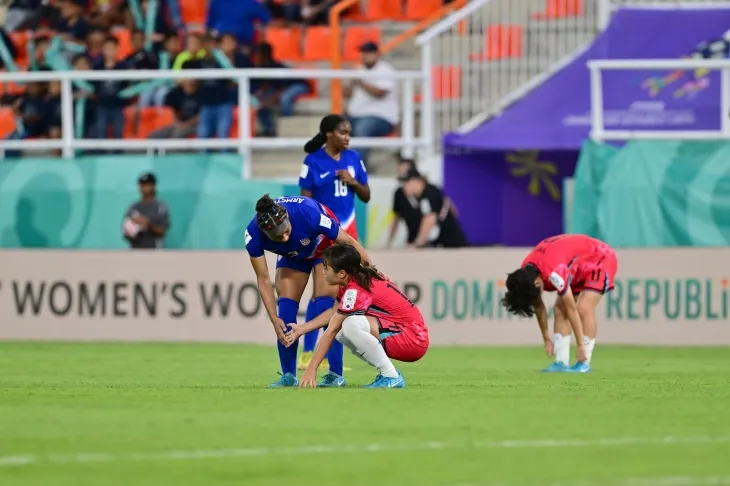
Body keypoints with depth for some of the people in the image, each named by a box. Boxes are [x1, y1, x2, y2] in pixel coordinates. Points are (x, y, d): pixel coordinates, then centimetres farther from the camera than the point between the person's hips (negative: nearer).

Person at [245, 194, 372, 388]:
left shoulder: (308, 215, -42)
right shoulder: (253, 234, -33)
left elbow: (349, 241, -27)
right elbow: (263, 279, -21)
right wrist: (274, 319, -27)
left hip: (325, 244, -3)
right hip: (292, 254, 3)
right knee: (285, 303, -10)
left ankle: (336, 374, -13)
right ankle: (288, 376, -2)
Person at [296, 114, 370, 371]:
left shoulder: (353, 159, 6)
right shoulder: (313, 162, -8)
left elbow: (366, 196, 12)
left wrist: (353, 182, -9)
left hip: (347, 233, 5)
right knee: (324, 294, -13)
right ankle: (307, 353, -8)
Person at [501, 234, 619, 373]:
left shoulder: (554, 273, -40)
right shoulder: (525, 272, -15)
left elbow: (572, 310, -33)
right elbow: (538, 307, 0)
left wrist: (581, 345, -28)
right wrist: (547, 339, 3)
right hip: (579, 267, 8)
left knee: (584, 309, -22)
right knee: (559, 309, -5)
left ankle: (584, 363, -17)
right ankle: (561, 363, -5)